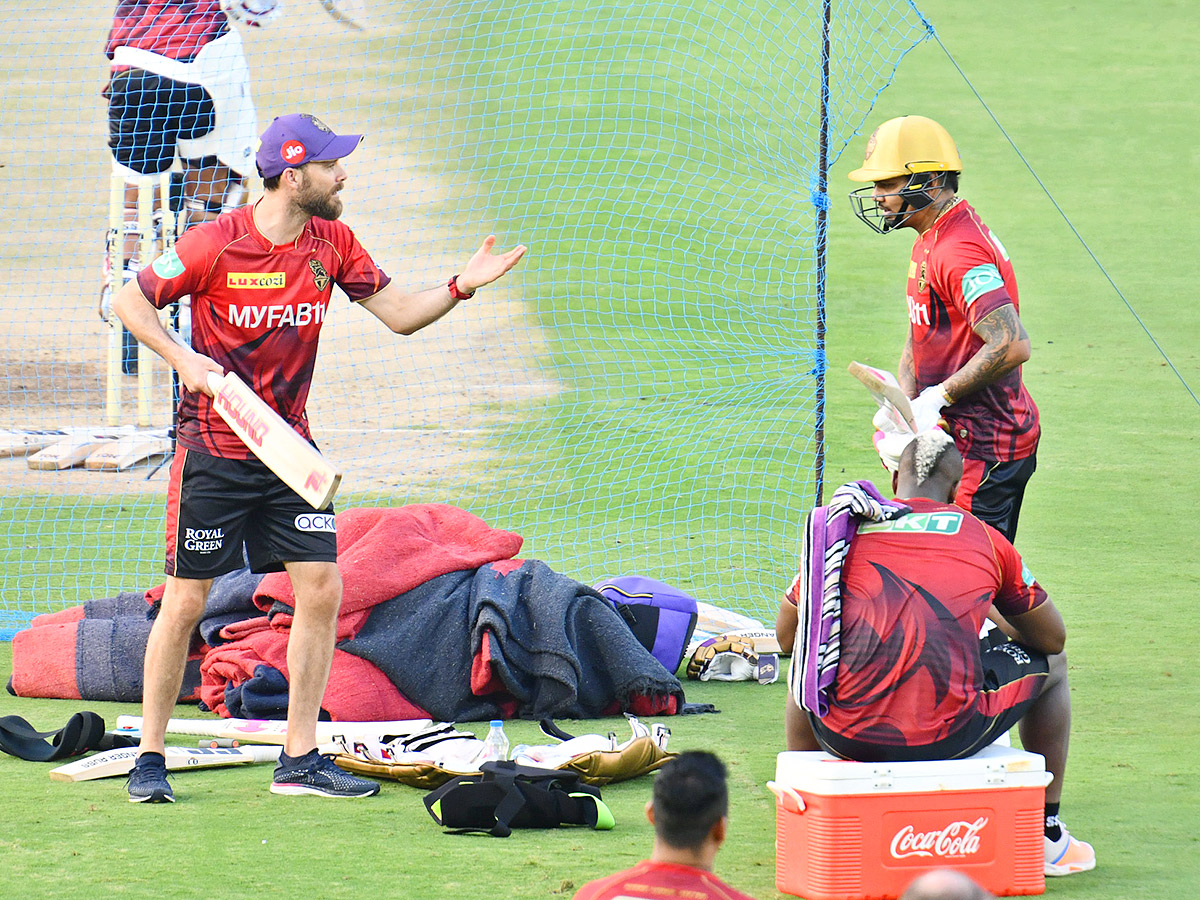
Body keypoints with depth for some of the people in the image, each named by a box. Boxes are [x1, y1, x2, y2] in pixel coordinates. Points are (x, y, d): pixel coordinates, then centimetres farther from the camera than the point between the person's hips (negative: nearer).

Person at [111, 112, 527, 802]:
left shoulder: (332, 242, 1)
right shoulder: (215, 244, -14)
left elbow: (400, 314, 4)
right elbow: (131, 300, -6)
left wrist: (461, 287, -13)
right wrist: (181, 357, -21)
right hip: (215, 448, -5)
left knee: (322, 589, -2)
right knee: (187, 601, -2)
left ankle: (300, 759, 7)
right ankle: (150, 758, 10)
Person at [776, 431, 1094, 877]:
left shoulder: (842, 528, 13)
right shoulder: (985, 540, 10)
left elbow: (786, 637, 24)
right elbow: (1052, 638, 21)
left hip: (844, 734, 2)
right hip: (947, 736, -2)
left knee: (809, 663, 39)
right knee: (1052, 665, 26)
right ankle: (1049, 837, 32)